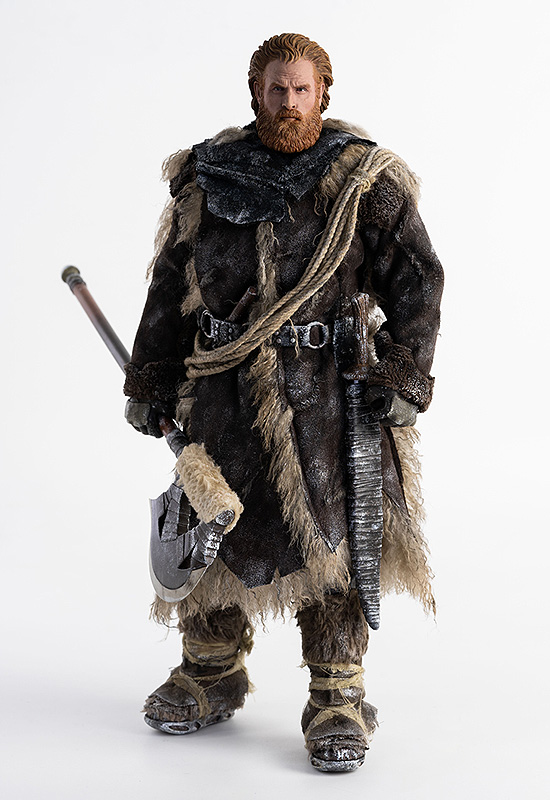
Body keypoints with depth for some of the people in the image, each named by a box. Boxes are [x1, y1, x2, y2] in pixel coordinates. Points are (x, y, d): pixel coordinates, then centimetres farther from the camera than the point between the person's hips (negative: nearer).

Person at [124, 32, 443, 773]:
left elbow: (416, 279, 0)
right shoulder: (208, 177, 8)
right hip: (224, 389, 3)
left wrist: (405, 376, -10)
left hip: (323, 391, -3)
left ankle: (338, 701, 10)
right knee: (209, 528, 9)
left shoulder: (363, 182, 0)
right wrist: (151, 382, 14)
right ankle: (211, 676, 29)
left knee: (328, 538, -2)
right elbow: (171, 287, 15)